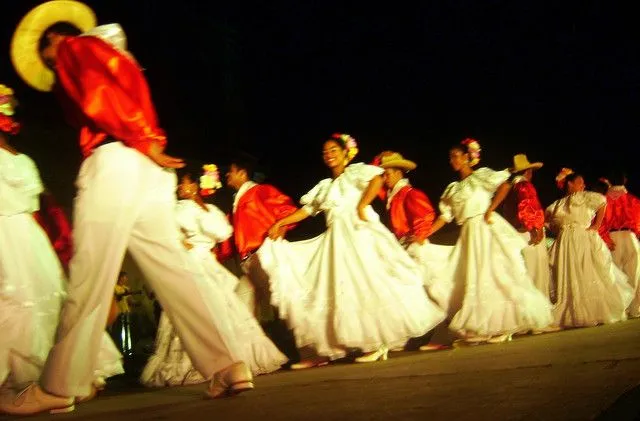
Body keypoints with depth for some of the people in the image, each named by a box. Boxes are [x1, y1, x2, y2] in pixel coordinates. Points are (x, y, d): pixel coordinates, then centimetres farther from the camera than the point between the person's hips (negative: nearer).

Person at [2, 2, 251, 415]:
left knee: (90, 278, -7)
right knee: (174, 271, 2)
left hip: (114, 162, -8)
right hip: (149, 169, 8)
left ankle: (58, 388, -2)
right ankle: (228, 366, -5)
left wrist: (145, 146, -7)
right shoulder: (118, 55, 34)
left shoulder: (74, 47, 9)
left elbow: (97, 100, -8)